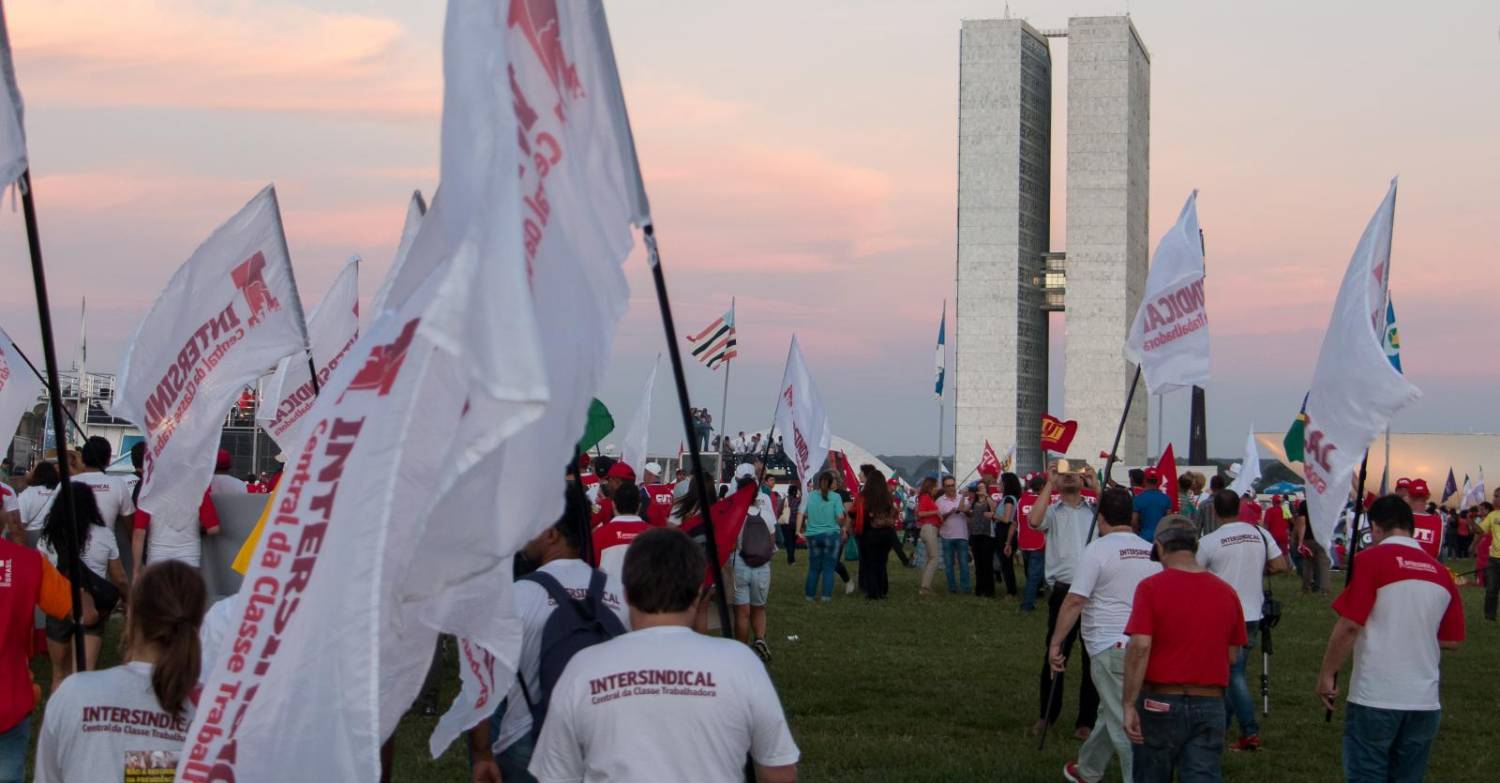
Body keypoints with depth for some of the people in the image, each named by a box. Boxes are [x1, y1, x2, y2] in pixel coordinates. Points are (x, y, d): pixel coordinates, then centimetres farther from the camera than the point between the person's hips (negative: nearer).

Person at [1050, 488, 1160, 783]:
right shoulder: (1151, 552, 11)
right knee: (1117, 715, 21)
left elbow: (1074, 601, -13)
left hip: (1111, 647, -7)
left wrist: (1055, 643, -7)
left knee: (1125, 724, -6)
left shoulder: (1098, 549, -8)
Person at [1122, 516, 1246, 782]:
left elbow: (1139, 648, -17)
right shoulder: (1226, 592, 3)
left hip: (1160, 702, -3)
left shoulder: (1151, 588, -10)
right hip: (1210, 704, 3)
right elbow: (1232, 654, 9)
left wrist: (1129, 706, -14)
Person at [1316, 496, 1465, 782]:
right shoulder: (1440, 571, 7)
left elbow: (1348, 626, -13)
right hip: (1425, 702, 5)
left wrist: (1327, 675, -3)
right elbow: (1452, 640, 12)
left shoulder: (1371, 559, -9)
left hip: (1375, 697, -5)